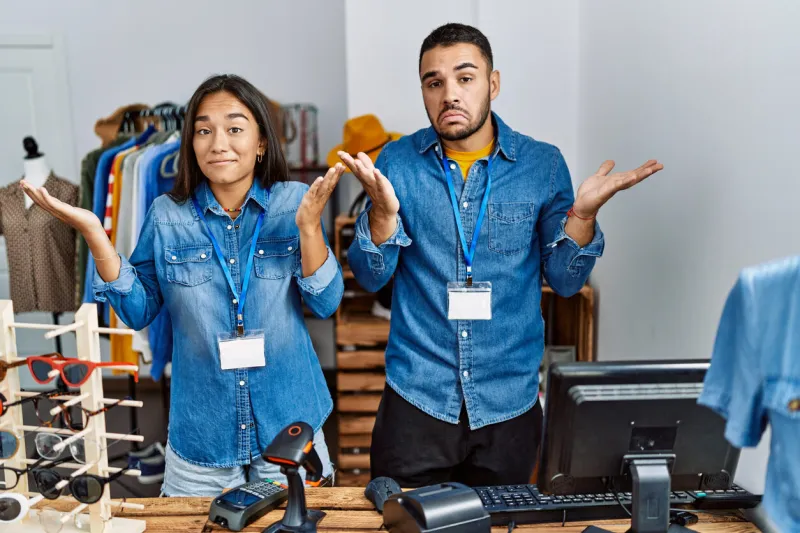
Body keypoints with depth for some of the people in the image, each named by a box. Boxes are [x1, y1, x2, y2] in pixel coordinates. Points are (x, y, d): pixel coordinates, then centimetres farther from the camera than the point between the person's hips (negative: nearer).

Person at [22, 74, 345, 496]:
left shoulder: (294, 202, -8)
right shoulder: (167, 214, -4)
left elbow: (326, 304, -10)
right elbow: (139, 312, 0)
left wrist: (309, 224, -25)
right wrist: (94, 233, -11)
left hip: (289, 426, 0)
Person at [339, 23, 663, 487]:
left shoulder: (543, 164, -3)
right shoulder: (397, 162, -3)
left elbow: (565, 281, 0)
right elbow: (371, 277, -4)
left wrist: (582, 214, -17)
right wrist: (384, 209, -21)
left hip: (509, 401, 1)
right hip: (417, 396, 0)